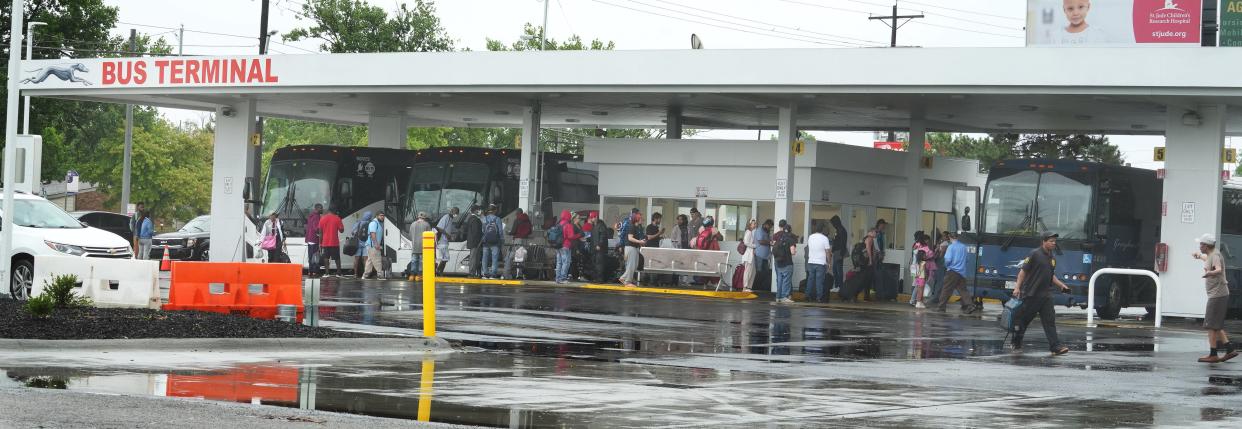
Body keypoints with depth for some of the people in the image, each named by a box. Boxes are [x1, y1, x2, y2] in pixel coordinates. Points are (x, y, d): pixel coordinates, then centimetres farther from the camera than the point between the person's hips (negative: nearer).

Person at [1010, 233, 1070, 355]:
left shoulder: (1052, 258, 14)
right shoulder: (1035, 254, -8)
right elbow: (1023, 271, -9)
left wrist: (1061, 285, 13)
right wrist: (1017, 287, -15)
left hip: (1045, 295, 6)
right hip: (1031, 294, -6)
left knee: (1050, 320, -3)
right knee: (1023, 319, 4)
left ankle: (1055, 346, -8)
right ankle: (1016, 344, 18)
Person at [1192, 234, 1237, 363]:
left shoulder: (1215, 255, -15)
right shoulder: (1211, 255, 16)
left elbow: (1219, 269, -36)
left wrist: (1209, 273, -56)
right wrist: (1200, 256, 62)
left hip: (1217, 295, -10)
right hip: (1216, 294, 10)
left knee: (1211, 325, -9)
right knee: (1216, 325, 14)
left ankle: (1213, 355, -9)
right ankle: (1230, 349, 14)